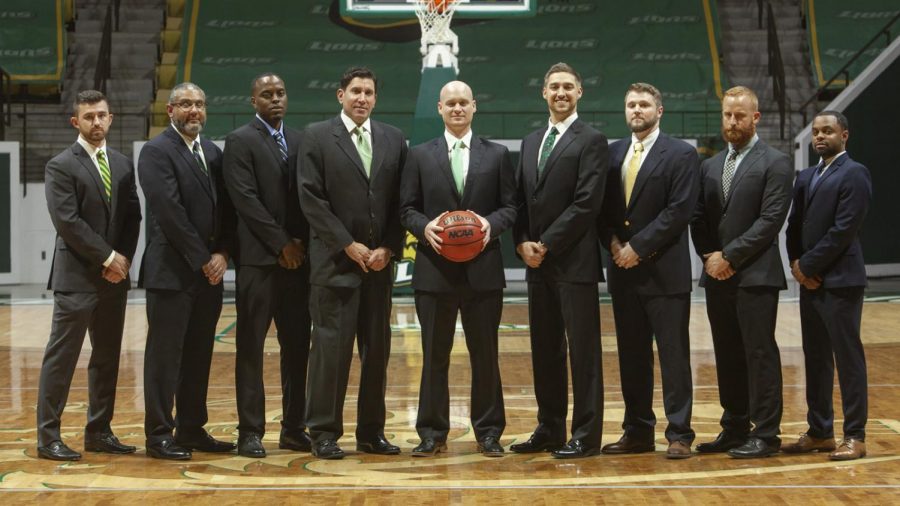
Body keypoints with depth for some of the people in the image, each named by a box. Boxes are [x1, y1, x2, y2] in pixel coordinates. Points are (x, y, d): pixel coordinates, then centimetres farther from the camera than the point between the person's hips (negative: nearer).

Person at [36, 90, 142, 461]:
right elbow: (67, 222, -13)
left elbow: (133, 217, 11)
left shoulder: (123, 164, 13)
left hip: (114, 277, 6)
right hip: (76, 277, -6)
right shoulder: (61, 166, -5)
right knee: (62, 357, -4)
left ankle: (99, 432, 18)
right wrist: (108, 258, -13)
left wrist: (123, 259, -4)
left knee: (107, 357, 10)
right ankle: (48, 437, 1)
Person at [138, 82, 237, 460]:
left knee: (199, 356, 11)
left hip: (209, 271, 7)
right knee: (165, 355, -1)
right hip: (171, 271, -7)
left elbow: (227, 208, 12)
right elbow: (169, 211, -15)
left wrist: (222, 253, -3)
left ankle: (192, 430, 20)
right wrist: (202, 259, -14)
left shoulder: (213, 153, 15)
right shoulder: (157, 152, -7)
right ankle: (158, 435, 5)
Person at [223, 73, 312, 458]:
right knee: (251, 347, -2)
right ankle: (250, 431, 3)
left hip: (297, 257, 6)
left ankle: (294, 427, 14)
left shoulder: (299, 141, 15)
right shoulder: (240, 141, -2)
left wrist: (301, 242, -2)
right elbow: (246, 199, -11)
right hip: (259, 258, -5)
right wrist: (281, 243, -12)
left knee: (297, 346, 7)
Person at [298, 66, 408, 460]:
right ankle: (324, 433, 4)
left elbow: (400, 202, 9)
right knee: (331, 347, -4)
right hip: (335, 261, -4)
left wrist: (388, 249, -3)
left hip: (379, 262, 4)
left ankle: (371, 432, 15)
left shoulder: (393, 140, 11)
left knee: (377, 349, 7)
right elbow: (312, 199, -6)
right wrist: (349, 246, -10)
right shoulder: (316, 137, 0)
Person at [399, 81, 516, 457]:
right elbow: (407, 209, 6)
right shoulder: (420, 156, 8)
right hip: (435, 270, 0)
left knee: (485, 354, 5)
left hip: (483, 269, 0)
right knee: (434, 355, 5)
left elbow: (510, 206, 6)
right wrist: (425, 227, -14)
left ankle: (488, 432, 15)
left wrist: (491, 223, -15)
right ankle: (432, 433, 14)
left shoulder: (497, 155, 8)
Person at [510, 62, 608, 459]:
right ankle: (549, 430, 20)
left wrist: (547, 245, -13)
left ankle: (586, 435, 2)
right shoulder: (531, 143, 17)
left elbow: (587, 203, -13)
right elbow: (521, 200, 16)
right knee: (545, 351, 11)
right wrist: (523, 242, -1)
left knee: (583, 350, -2)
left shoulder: (591, 141, -5)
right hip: (538, 263, 7)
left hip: (574, 262, -7)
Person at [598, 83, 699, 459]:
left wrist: (638, 246, -14)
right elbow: (603, 207, 12)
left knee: (674, 355, -2)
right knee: (631, 355, 9)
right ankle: (638, 432, 17)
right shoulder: (612, 153, 13)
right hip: (623, 271, 5)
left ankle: (679, 435, 4)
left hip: (664, 270, -5)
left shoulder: (681, 155, -3)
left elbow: (679, 210, -12)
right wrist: (613, 242, -5)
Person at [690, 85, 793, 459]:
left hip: (755, 276, -6)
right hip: (717, 275, 6)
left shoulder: (775, 163, -3)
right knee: (727, 356, 10)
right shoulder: (710, 166, 16)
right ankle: (735, 428, 19)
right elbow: (698, 218, 13)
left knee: (760, 354, -3)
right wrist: (709, 256, -3)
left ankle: (765, 434, 3)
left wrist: (730, 257, -14)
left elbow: (770, 219, -12)